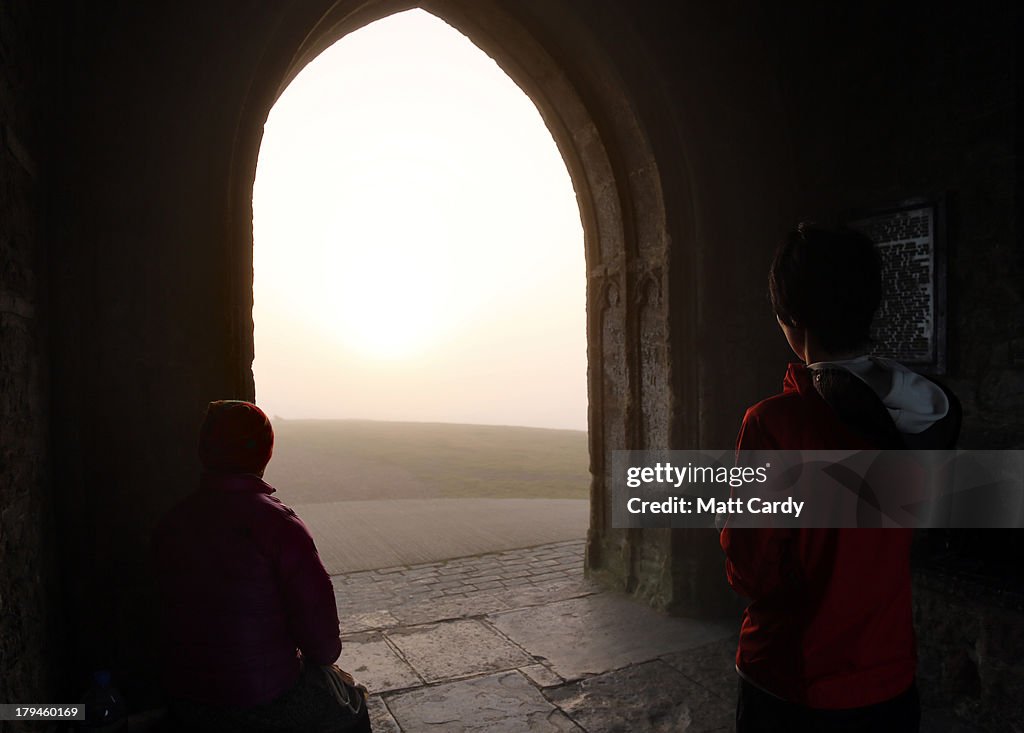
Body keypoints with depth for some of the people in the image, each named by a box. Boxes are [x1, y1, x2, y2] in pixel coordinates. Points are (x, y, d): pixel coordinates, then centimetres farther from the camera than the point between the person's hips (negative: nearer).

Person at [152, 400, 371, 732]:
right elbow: (317, 614, -21)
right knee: (350, 701, 23)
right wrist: (322, 655, 2)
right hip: (266, 704, -5)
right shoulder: (276, 522, -22)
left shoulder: (169, 525, -5)